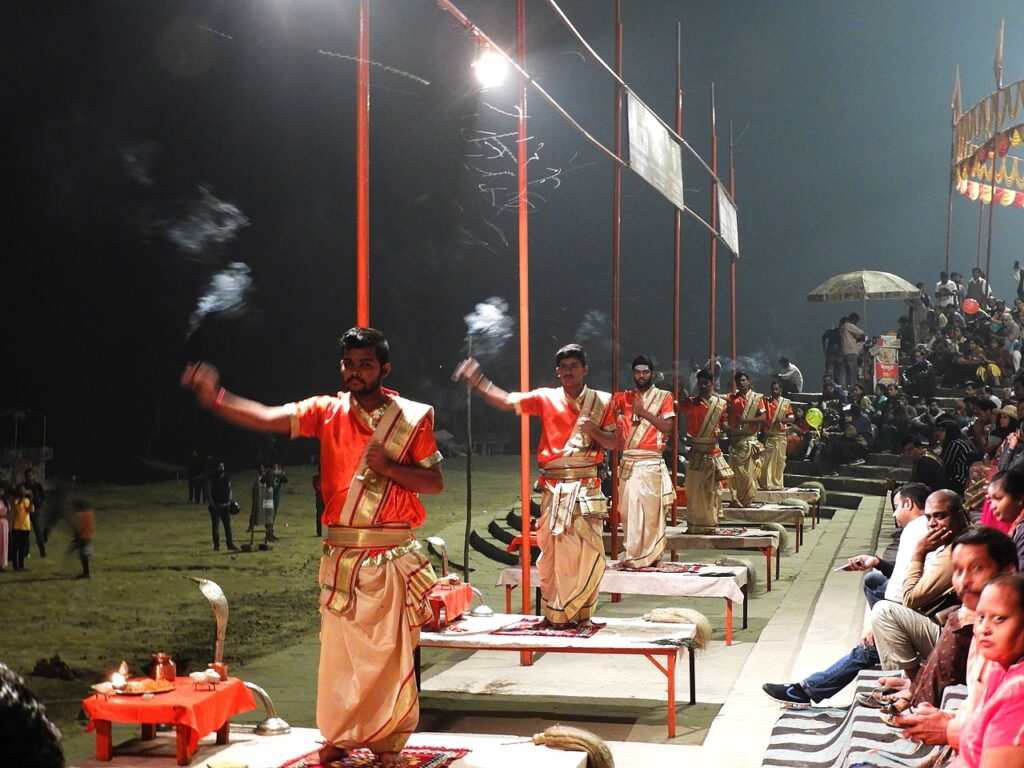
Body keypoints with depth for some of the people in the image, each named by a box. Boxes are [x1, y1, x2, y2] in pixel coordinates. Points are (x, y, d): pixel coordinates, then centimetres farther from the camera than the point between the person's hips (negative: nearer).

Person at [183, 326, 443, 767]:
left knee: (390, 652, 3)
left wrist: (390, 468, -17)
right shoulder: (328, 411, 1)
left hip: (391, 557, -2)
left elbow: (436, 483, 0)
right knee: (338, 648, 9)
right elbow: (266, 419, -13)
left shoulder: (412, 417, -1)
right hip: (341, 554, 2)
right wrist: (214, 399, -29)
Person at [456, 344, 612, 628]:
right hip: (554, 486, 1)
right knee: (552, 551, 4)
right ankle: (553, 614, 15)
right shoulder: (546, 398, 4)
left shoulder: (601, 401, 5)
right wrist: (477, 381, -15)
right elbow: (506, 401, -2)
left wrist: (593, 429, -14)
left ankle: (581, 614, 10)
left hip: (587, 485, -1)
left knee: (590, 552, -4)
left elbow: (613, 443, 5)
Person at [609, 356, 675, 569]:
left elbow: (667, 427, -5)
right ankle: (632, 555, 4)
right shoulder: (623, 398, 13)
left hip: (652, 462, -2)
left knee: (652, 509, -5)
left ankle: (651, 555, -1)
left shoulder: (664, 397, 5)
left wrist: (643, 412, -10)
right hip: (628, 462, 3)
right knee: (630, 509, 0)